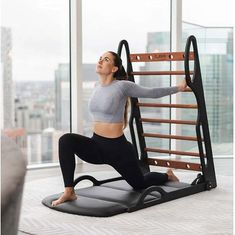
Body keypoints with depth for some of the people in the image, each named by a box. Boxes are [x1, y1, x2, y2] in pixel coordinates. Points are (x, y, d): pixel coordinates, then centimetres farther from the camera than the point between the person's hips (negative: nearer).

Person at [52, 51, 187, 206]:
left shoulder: (122, 86, -15)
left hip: (118, 148, -5)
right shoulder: (98, 85, 3)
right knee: (66, 140, -23)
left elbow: (152, 93, -4)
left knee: (139, 184, 14)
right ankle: (69, 192, -19)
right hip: (96, 146, 5)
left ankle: (167, 175, 48)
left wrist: (179, 88, 2)